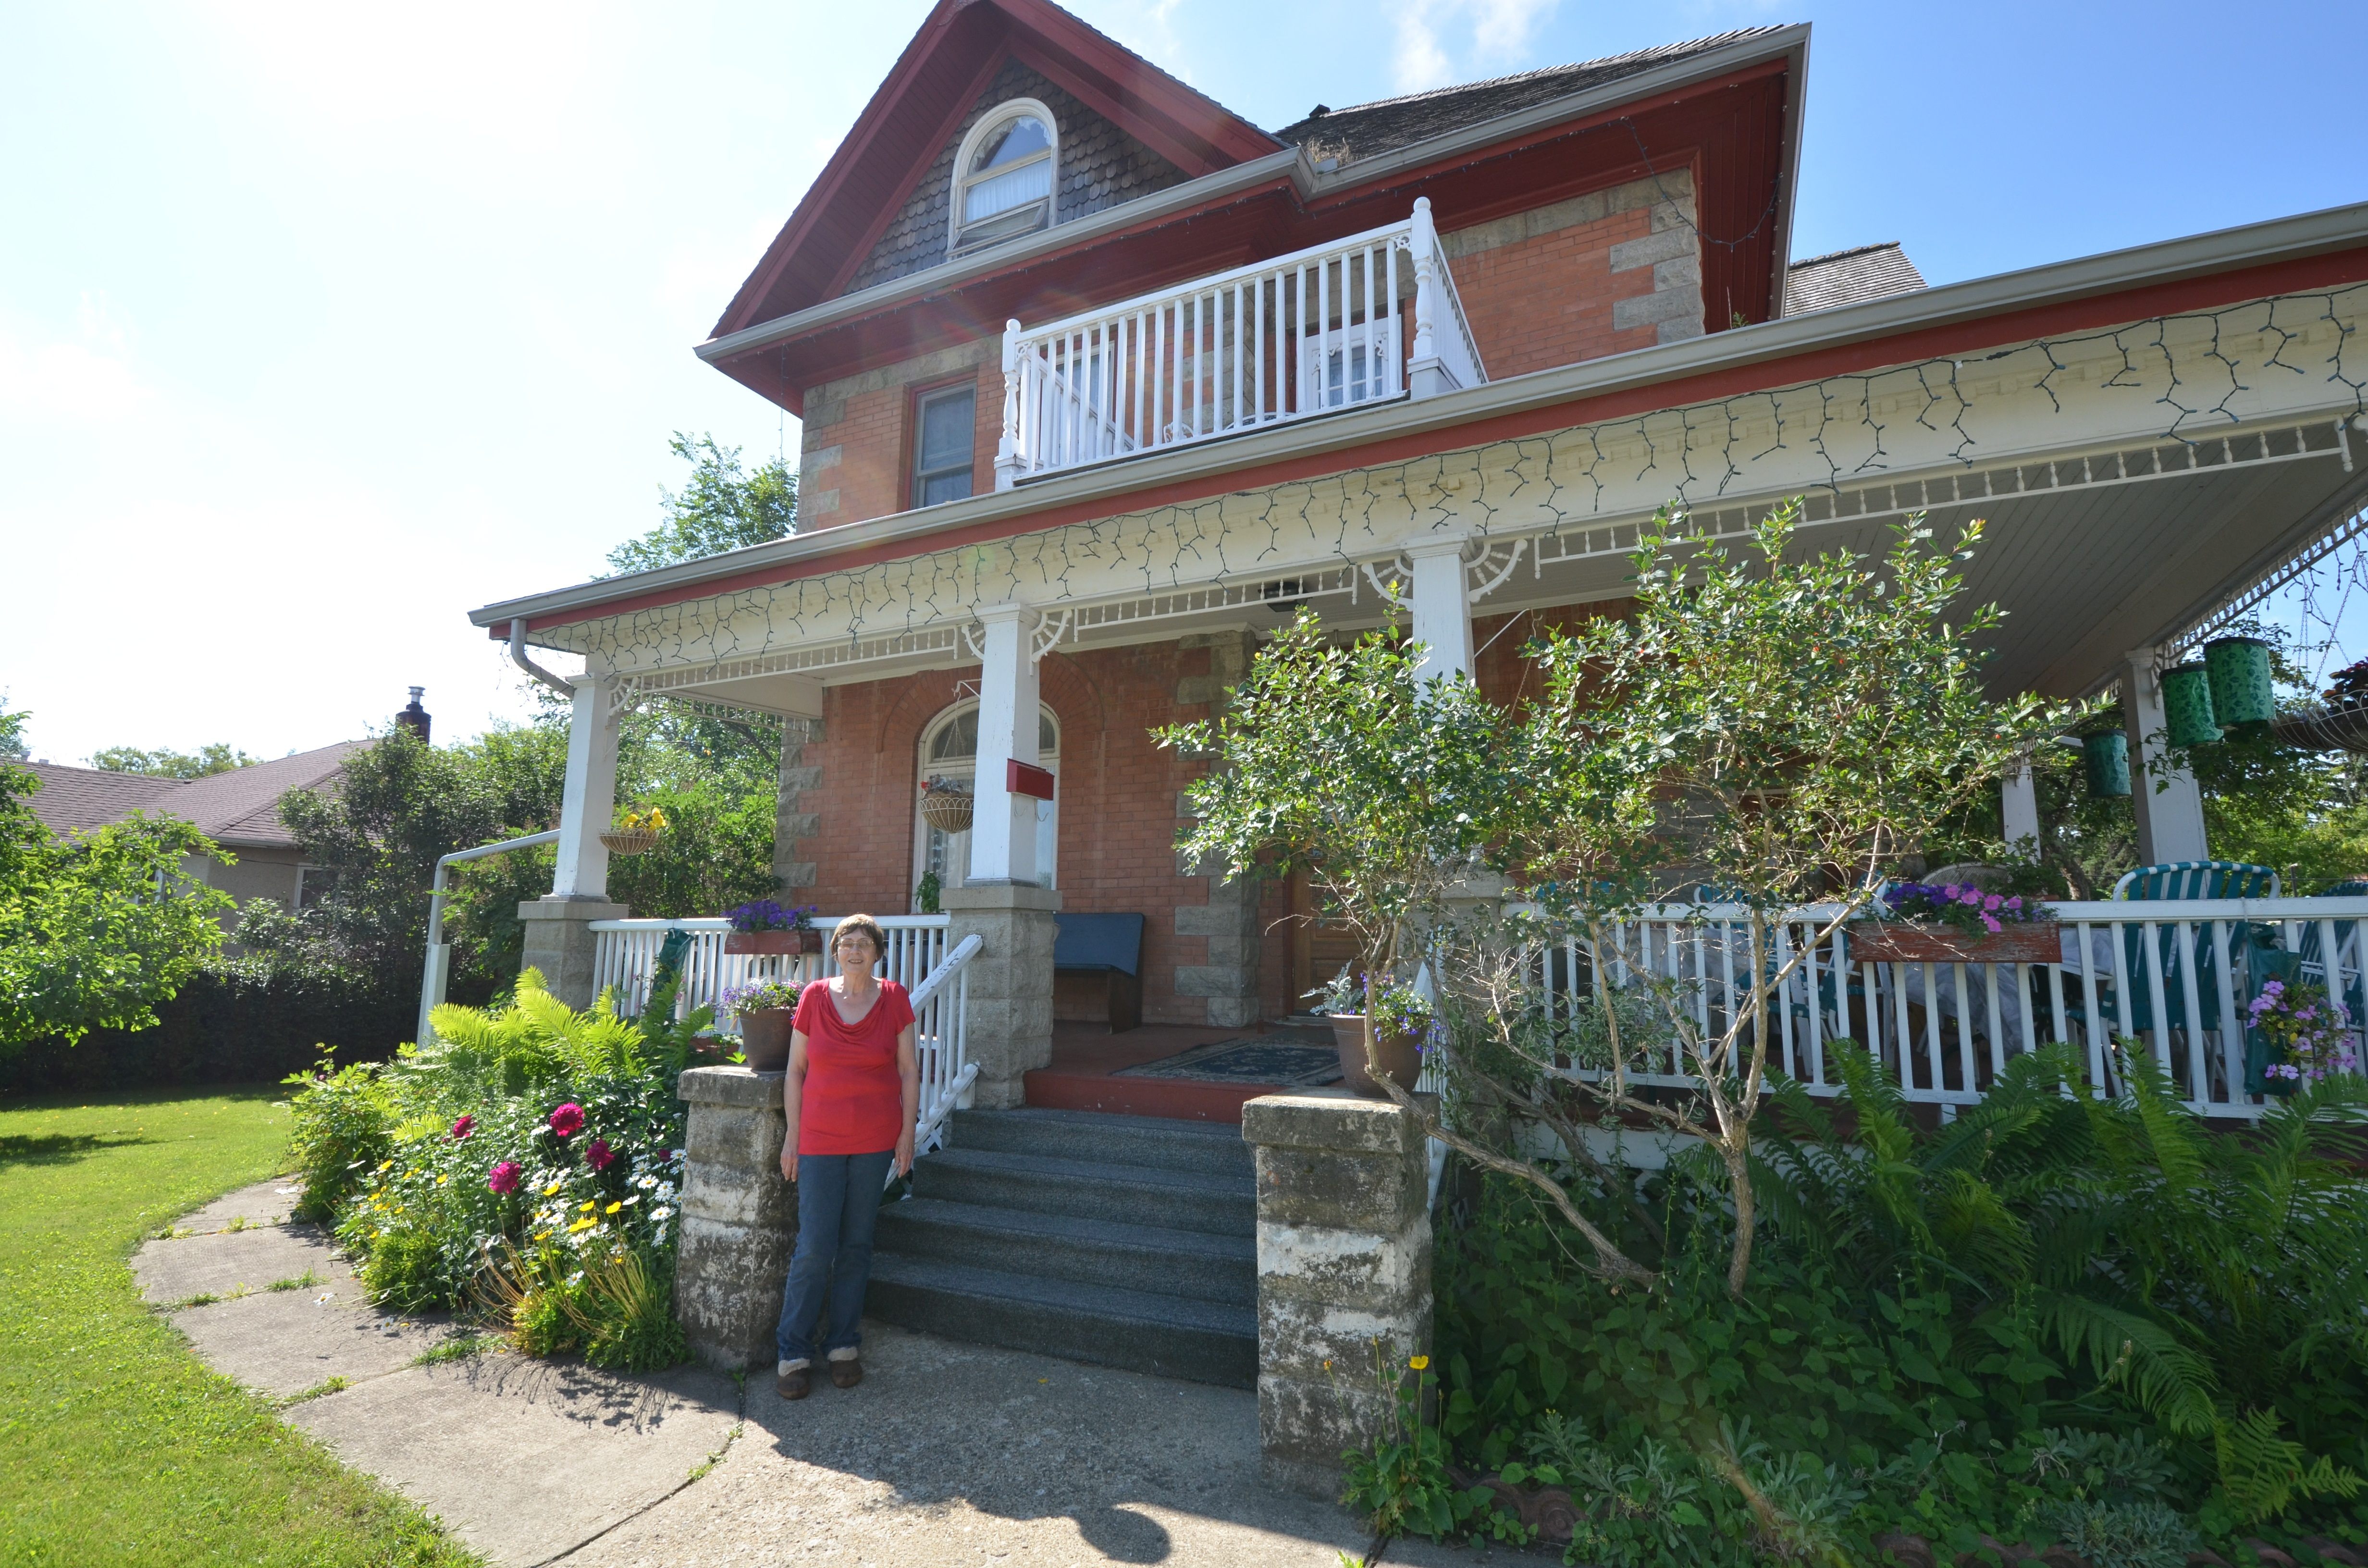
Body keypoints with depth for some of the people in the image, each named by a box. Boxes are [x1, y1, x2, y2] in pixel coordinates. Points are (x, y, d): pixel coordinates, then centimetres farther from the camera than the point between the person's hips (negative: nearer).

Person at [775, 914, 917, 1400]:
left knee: (857, 1245, 9)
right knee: (815, 1247, 0)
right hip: (820, 1138, 0)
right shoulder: (814, 997, 0)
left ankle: (844, 1345, 24)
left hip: (876, 1140, 1)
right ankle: (794, 1352, 16)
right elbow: (795, 1071, 4)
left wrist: (907, 1133, 0)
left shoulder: (894, 999, -1)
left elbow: (909, 1070, 3)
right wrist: (793, 1135, 2)